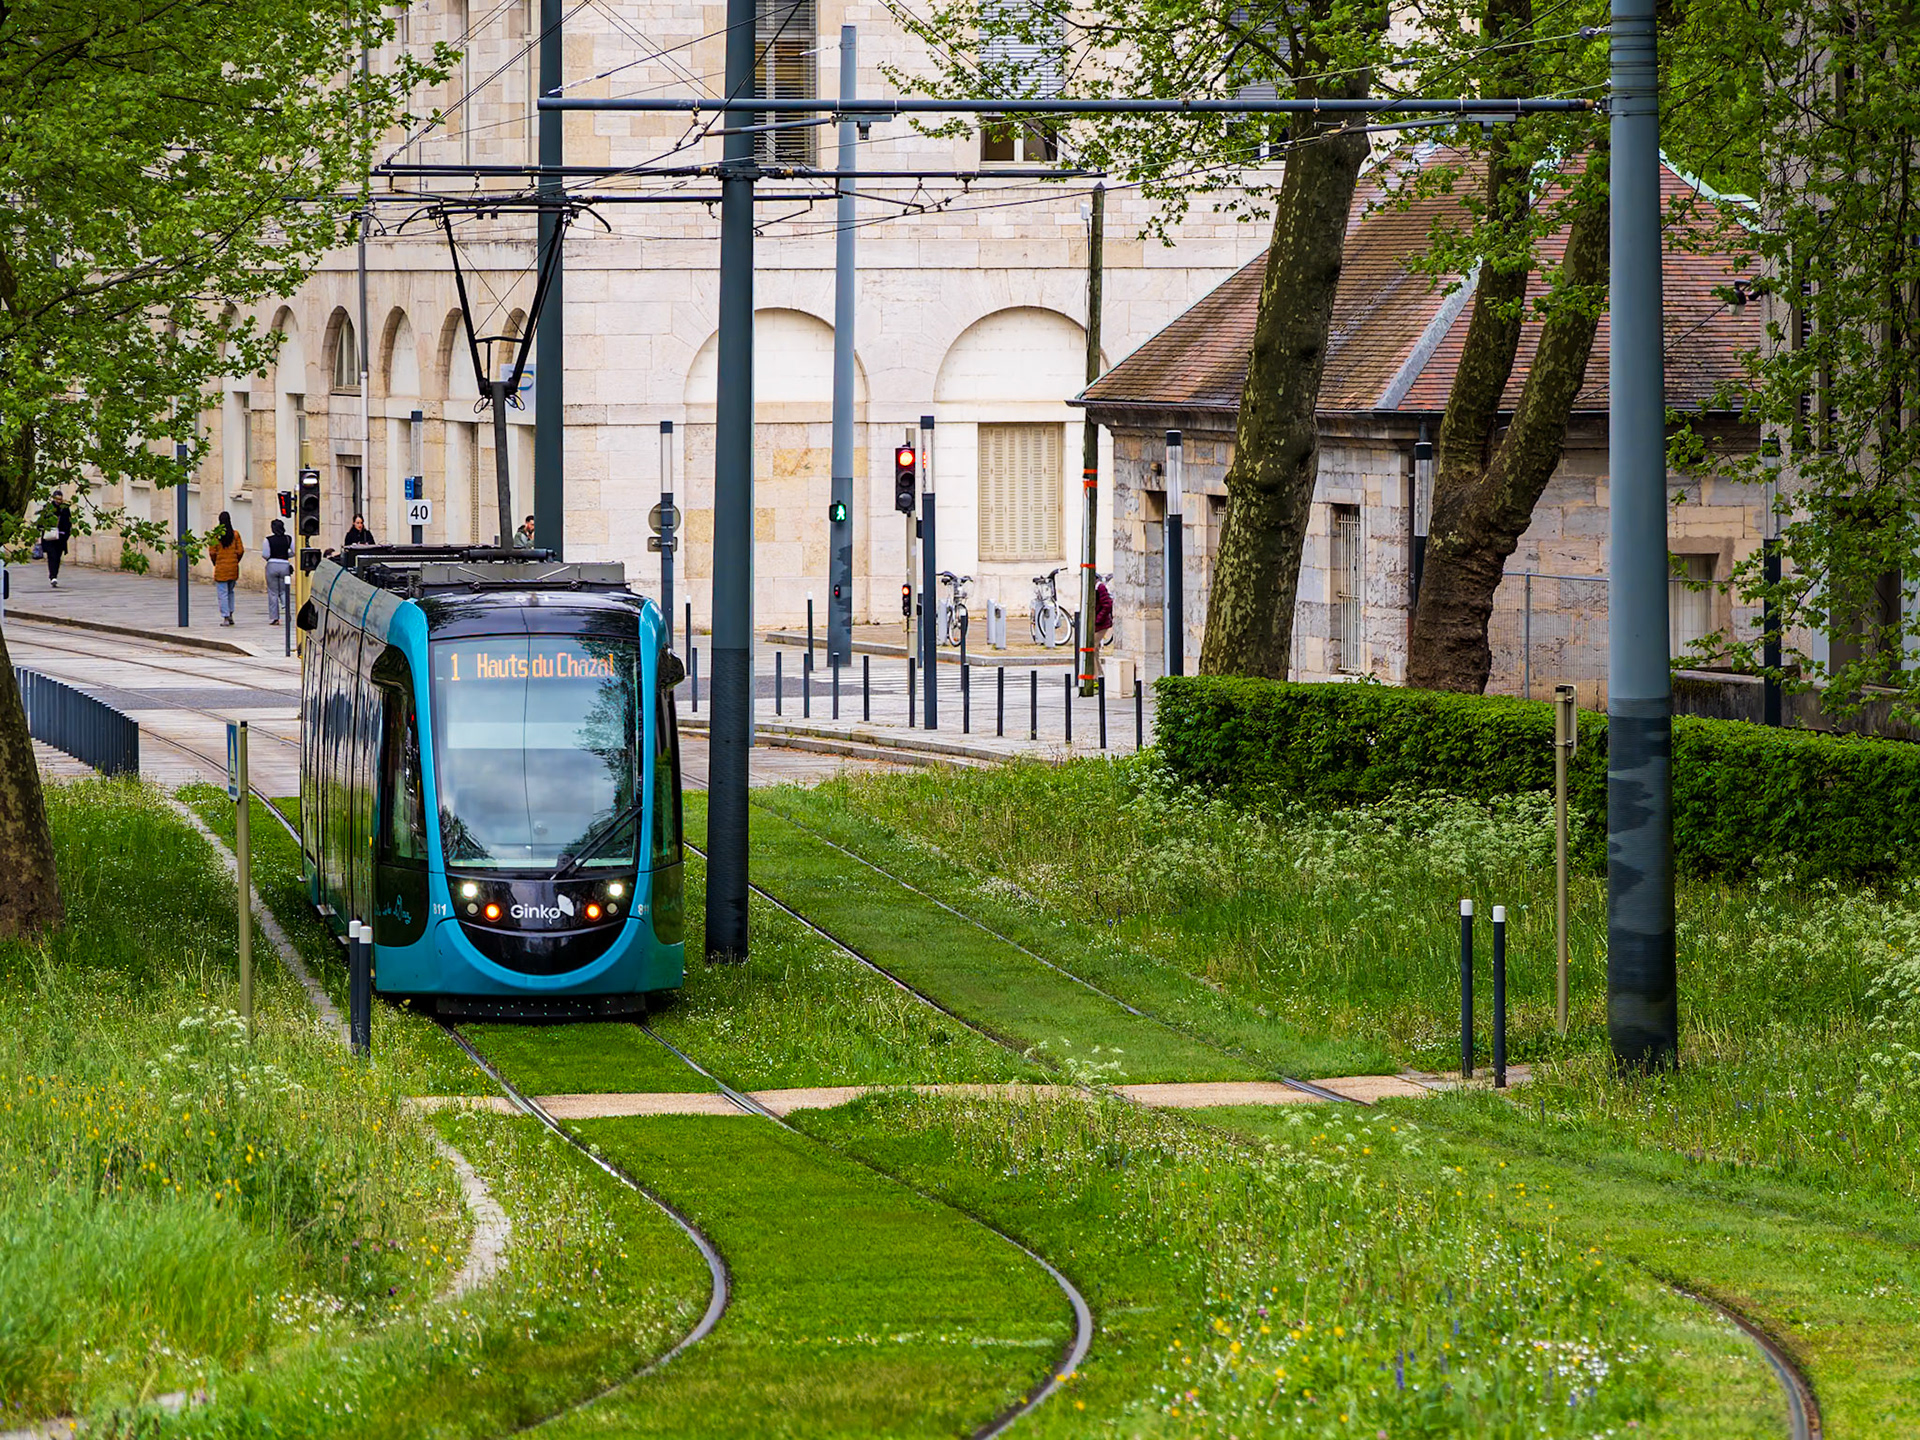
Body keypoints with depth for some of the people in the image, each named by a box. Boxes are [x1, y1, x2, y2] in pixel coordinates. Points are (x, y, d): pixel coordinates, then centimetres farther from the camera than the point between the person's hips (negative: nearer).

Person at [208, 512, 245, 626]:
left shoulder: (215, 534, -8)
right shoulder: (235, 534, -2)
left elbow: (212, 552, -8)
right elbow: (240, 550, -1)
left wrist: (215, 563, 9)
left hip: (220, 567, -3)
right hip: (233, 568, 3)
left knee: (222, 593, 1)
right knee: (230, 591, 21)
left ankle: (225, 618, -3)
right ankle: (230, 615, 18)